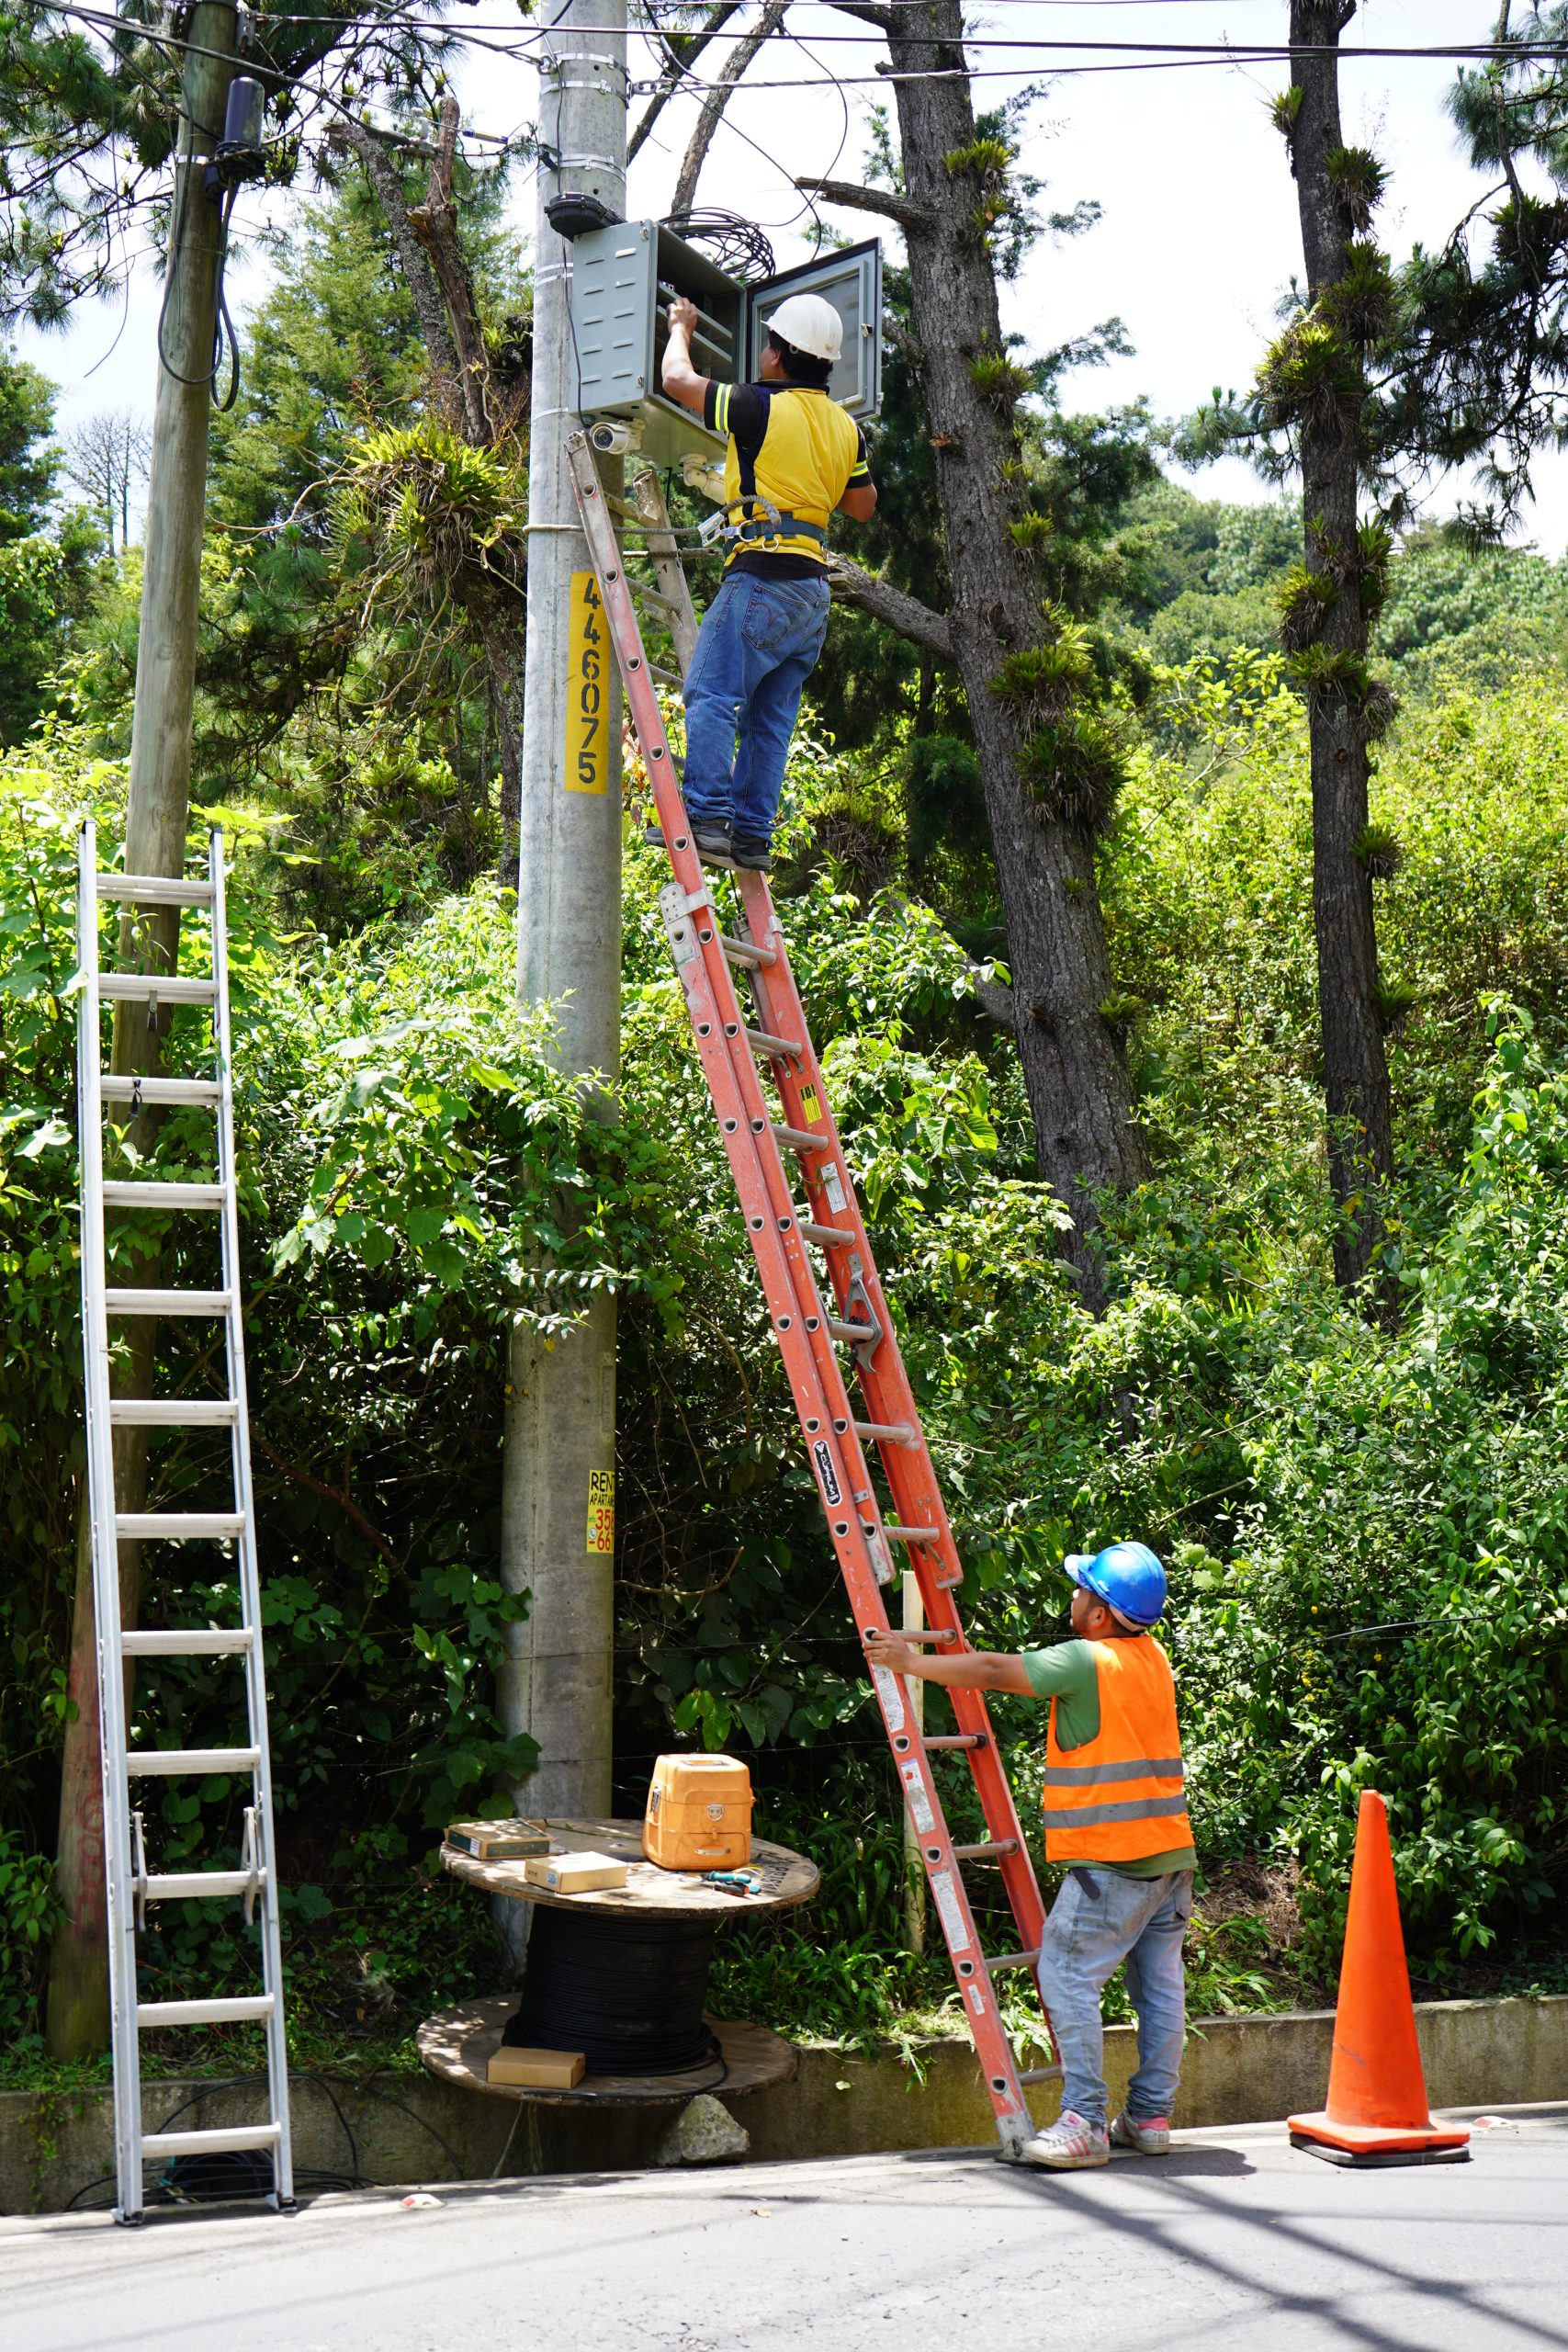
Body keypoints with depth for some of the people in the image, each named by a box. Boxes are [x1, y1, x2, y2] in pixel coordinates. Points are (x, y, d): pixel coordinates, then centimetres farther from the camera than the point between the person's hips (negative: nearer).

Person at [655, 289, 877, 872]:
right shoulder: (846, 427, 14)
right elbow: (863, 507, 26)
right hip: (813, 589, 8)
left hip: (762, 577, -8)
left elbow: (677, 379, 5)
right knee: (771, 717, 8)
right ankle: (752, 834, 5)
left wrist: (680, 329, 24)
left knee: (711, 694, -9)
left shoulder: (760, 408, -7)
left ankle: (707, 817, -18)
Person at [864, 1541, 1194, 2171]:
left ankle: (1085, 2123, -8)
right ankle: (1150, 2117, 16)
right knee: (1158, 1984, 11)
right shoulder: (1153, 1657, 13)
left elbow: (992, 1672, -9)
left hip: (1112, 1859, -9)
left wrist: (912, 1662, 2)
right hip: (1170, 1853, 9)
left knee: (1067, 1977, -5)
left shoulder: (1086, 1660, -13)